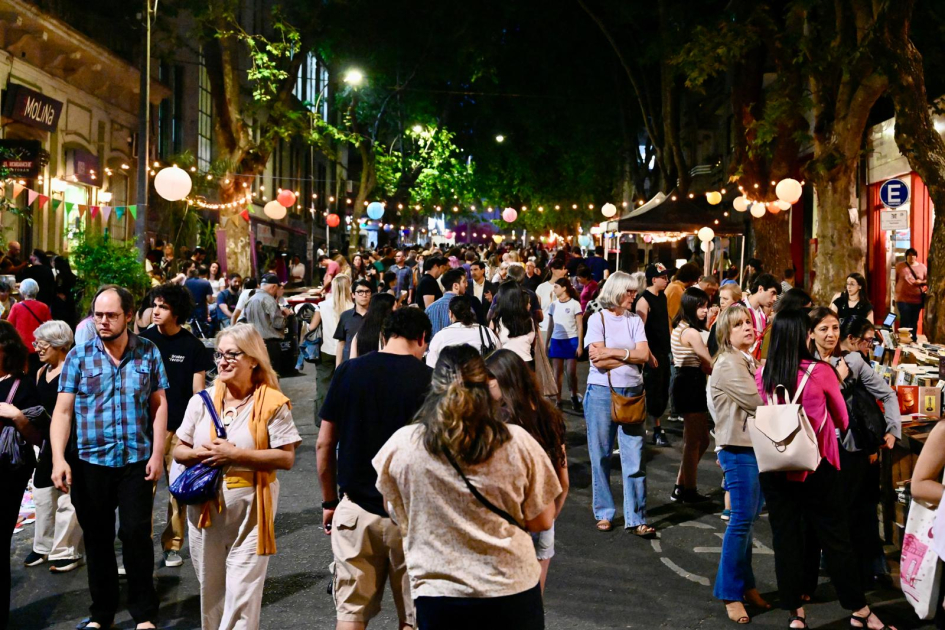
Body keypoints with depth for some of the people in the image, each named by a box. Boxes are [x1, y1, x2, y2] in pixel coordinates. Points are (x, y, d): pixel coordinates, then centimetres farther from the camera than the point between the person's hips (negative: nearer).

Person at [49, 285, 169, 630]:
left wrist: (157, 453, -4)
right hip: (90, 462, 1)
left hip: (137, 461, -1)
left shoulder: (148, 352, 1)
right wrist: (58, 459, -13)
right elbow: (62, 411, -3)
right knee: (97, 539, 11)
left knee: (136, 535, 1)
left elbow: (159, 404, 3)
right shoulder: (78, 356, -1)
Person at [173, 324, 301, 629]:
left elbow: (286, 458, -12)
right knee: (210, 592, 16)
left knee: (243, 595, -2)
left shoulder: (273, 403, -7)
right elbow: (179, 450, 10)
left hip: (251, 511, -4)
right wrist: (199, 454, -12)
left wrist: (236, 455, -18)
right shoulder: (202, 401, 6)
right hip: (205, 508, 4)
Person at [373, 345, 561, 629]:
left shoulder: (402, 444, -12)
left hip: (439, 596, 0)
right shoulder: (517, 442, -13)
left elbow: (400, 518, 4)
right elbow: (542, 521, -3)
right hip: (514, 590, 1)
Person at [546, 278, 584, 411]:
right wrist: (545, 344, 11)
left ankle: (574, 398, 19)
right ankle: (558, 401, 9)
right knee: (557, 373, 3)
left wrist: (580, 345, -8)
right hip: (556, 341, 4)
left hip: (571, 340, -3)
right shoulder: (553, 305, 9)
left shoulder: (574, 304, -3)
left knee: (572, 372, -3)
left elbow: (580, 326, -3)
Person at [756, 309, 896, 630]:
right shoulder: (820, 372, -13)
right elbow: (842, 421, 3)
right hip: (817, 468, -2)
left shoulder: (761, 375, -6)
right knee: (835, 539, 9)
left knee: (785, 539, 10)